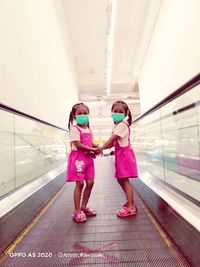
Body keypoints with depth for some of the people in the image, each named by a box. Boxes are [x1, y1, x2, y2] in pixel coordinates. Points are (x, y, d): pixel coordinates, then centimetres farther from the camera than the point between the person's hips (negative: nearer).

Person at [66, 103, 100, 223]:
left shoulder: (89, 129, 14)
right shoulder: (74, 129, -10)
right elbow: (78, 145, -18)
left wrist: (97, 147, -3)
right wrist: (93, 150, -16)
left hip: (88, 158, 7)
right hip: (78, 158, -7)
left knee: (90, 183, 8)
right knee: (80, 183, -4)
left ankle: (84, 206, 28)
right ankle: (77, 211, 13)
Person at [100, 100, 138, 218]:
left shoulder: (122, 125, -15)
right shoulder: (118, 125, 16)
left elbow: (111, 139, -20)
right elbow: (114, 142, 12)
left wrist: (101, 148, -13)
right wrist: (102, 147, 1)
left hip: (124, 154, -10)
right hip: (120, 154, 10)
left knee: (125, 180, -5)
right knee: (121, 179, 15)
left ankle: (131, 207, 6)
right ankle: (131, 202, 29)